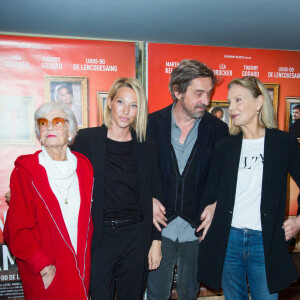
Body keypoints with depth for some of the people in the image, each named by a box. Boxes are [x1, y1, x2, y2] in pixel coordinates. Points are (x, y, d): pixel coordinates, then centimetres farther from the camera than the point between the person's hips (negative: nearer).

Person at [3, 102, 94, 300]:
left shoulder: (83, 167, 3)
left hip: (81, 267, 4)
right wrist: (43, 267, -15)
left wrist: (86, 253, 6)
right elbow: (17, 228, -10)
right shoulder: (25, 170, -9)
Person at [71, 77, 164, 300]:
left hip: (137, 237, 2)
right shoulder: (87, 139, -4)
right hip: (100, 237, -1)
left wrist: (156, 241, 3)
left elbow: (155, 197, 4)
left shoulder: (147, 146, 2)